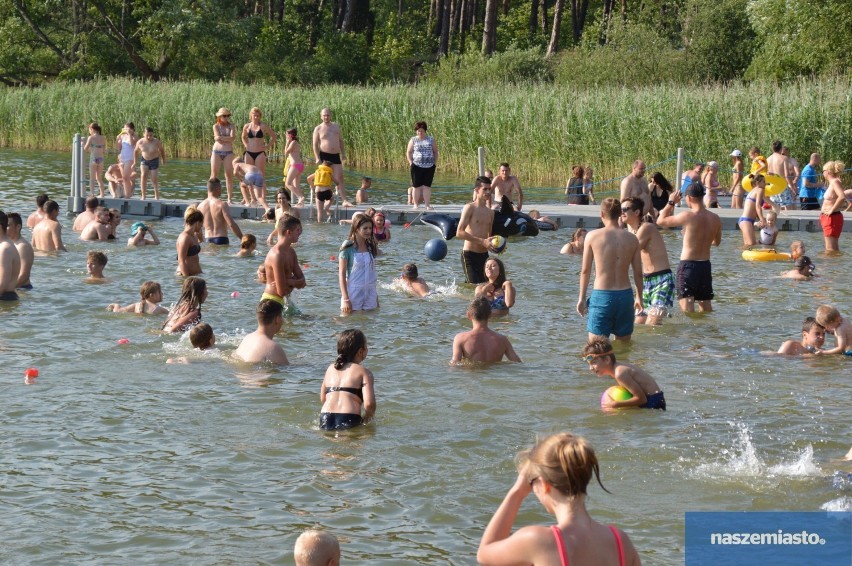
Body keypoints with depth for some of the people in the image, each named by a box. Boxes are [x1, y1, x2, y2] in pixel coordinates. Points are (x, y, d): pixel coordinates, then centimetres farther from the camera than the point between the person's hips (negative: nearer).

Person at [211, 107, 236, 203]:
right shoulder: (216, 126, 5)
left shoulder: (231, 126, 8)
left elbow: (233, 137, -8)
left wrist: (221, 138, -11)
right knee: (214, 175, -1)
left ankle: (230, 198, 1)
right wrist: (228, 139, -7)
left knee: (229, 175, -2)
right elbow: (217, 138, -9)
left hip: (228, 153, 1)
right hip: (217, 152, -1)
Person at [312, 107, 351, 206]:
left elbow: (340, 140, 21)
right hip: (324, 156, -3)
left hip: (336, 156, 3)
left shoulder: (336, 126, 14)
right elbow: (315, 144, -2)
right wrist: (317, 158, -12)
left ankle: (344, 200, -9)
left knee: (339, 178, -5)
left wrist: (343, 153, 14)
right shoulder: (318, 129, 2)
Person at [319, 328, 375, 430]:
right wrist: (366, 419, 14)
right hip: (349, 420, -5)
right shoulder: (364, 372, 7)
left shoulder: (330, 369, 24)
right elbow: (369, 403, -5)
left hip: (325, 421, 5)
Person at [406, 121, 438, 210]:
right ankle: (416, 204, 5)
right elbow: (408, 152, 7)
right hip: (417, 166, -1)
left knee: (427, 186, 1)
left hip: (429, 167, 1)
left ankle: (427, 204, 6)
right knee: (417, 186, -1)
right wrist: (411, 162, -5)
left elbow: (435, 152, 14)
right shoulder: (413, 140, 6)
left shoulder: (431, 140, 9)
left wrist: (435, 162, 5)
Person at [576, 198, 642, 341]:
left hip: (601, 297, -2)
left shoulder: (593, 236, -4)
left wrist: (581, 298, 9)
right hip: (625, 296, 2)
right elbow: (638, 273, 6)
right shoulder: (632, 239, 1)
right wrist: (639, 297, 21)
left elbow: (585, 270, -1)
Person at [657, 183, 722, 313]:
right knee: (706, 308, 17)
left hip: (688, 264, -6)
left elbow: (661, 221, -6)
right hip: (705, 265, 6)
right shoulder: (715, 219, 2)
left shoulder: (688, 216, -16)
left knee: (687, 306, -9)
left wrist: (671, 203, 6)